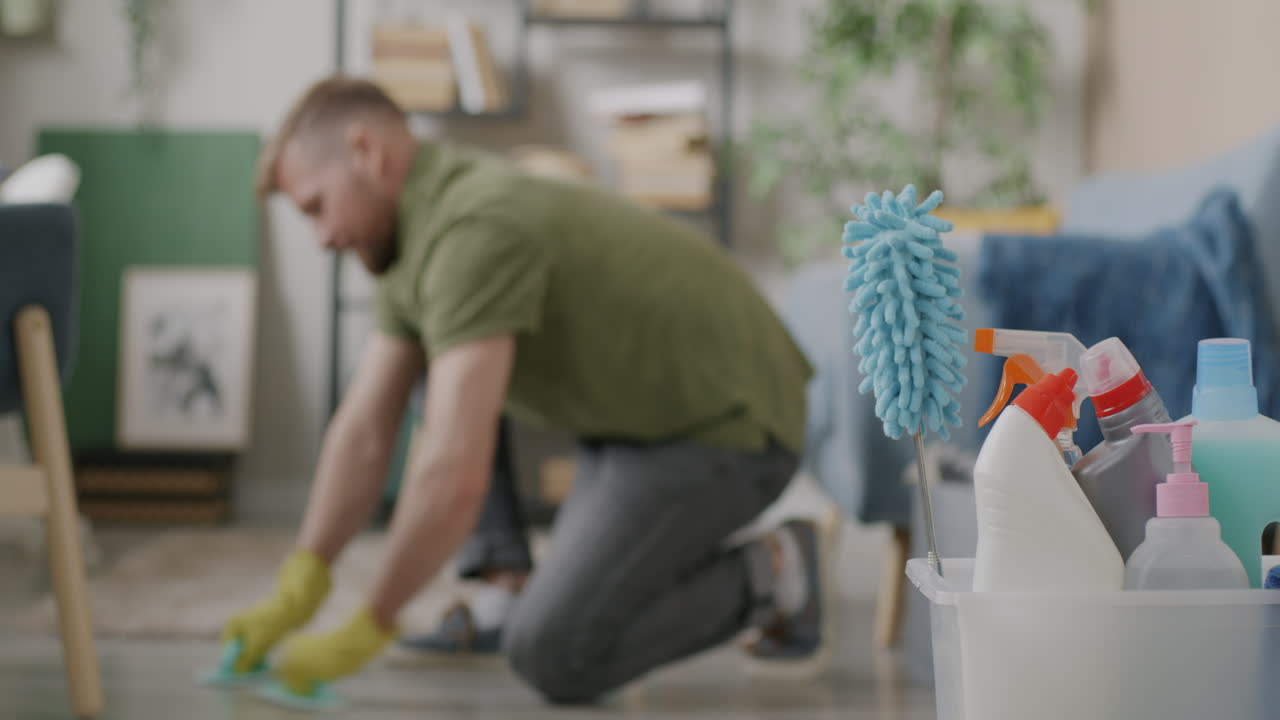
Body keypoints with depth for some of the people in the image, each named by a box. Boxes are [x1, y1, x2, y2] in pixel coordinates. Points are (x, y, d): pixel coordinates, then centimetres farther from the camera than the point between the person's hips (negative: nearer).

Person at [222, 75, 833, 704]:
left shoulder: (473, 230, -27)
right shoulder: (420, 229, 5)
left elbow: (454, 475, -32)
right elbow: (362, 434, 5)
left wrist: (367, 629, -22)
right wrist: (294, 593, -3)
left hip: (723, 424, -10)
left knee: (552, 656, -19)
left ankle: (765, 574, 0)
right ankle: (512, 587, 11)